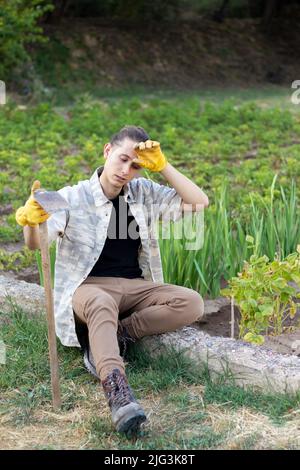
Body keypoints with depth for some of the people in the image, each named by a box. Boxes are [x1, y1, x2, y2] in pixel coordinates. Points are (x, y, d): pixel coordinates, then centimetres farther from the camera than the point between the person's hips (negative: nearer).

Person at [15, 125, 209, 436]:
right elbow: (35, 243, -21)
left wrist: (162, 166, -10)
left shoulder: (144, 192, 6)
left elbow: (199, 203, -2)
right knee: (102, 304, -41)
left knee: (191, 303, -22)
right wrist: (30, 220, -45)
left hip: (135, 288, 4)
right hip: (88, 288, -4)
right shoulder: (72, 197, -6)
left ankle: (108, 339, -18)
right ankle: (117, 392, -53)